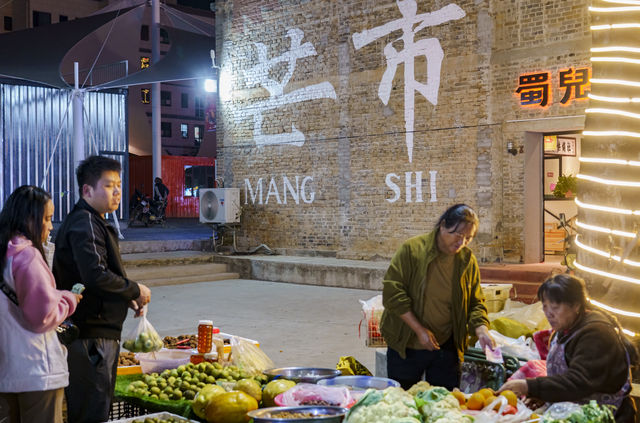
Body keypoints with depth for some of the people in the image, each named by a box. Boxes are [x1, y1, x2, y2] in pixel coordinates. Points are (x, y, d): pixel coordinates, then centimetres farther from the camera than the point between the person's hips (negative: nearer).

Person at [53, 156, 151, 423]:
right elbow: (96, 276, -27)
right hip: (91, 335, -11)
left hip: (101, 332, 11)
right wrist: (135, 291, -13)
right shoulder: (85, 224, -16)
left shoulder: (93, 222, 18)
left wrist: (127, 298, 13)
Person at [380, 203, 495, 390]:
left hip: (446, 348, 3)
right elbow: (392, 294, -13)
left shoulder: (467, 260, 1)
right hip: (406, 346, -3)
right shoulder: (412, 249, -11)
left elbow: (475, 302, 9)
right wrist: (419, 330, -16)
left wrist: (481, 330, -11)